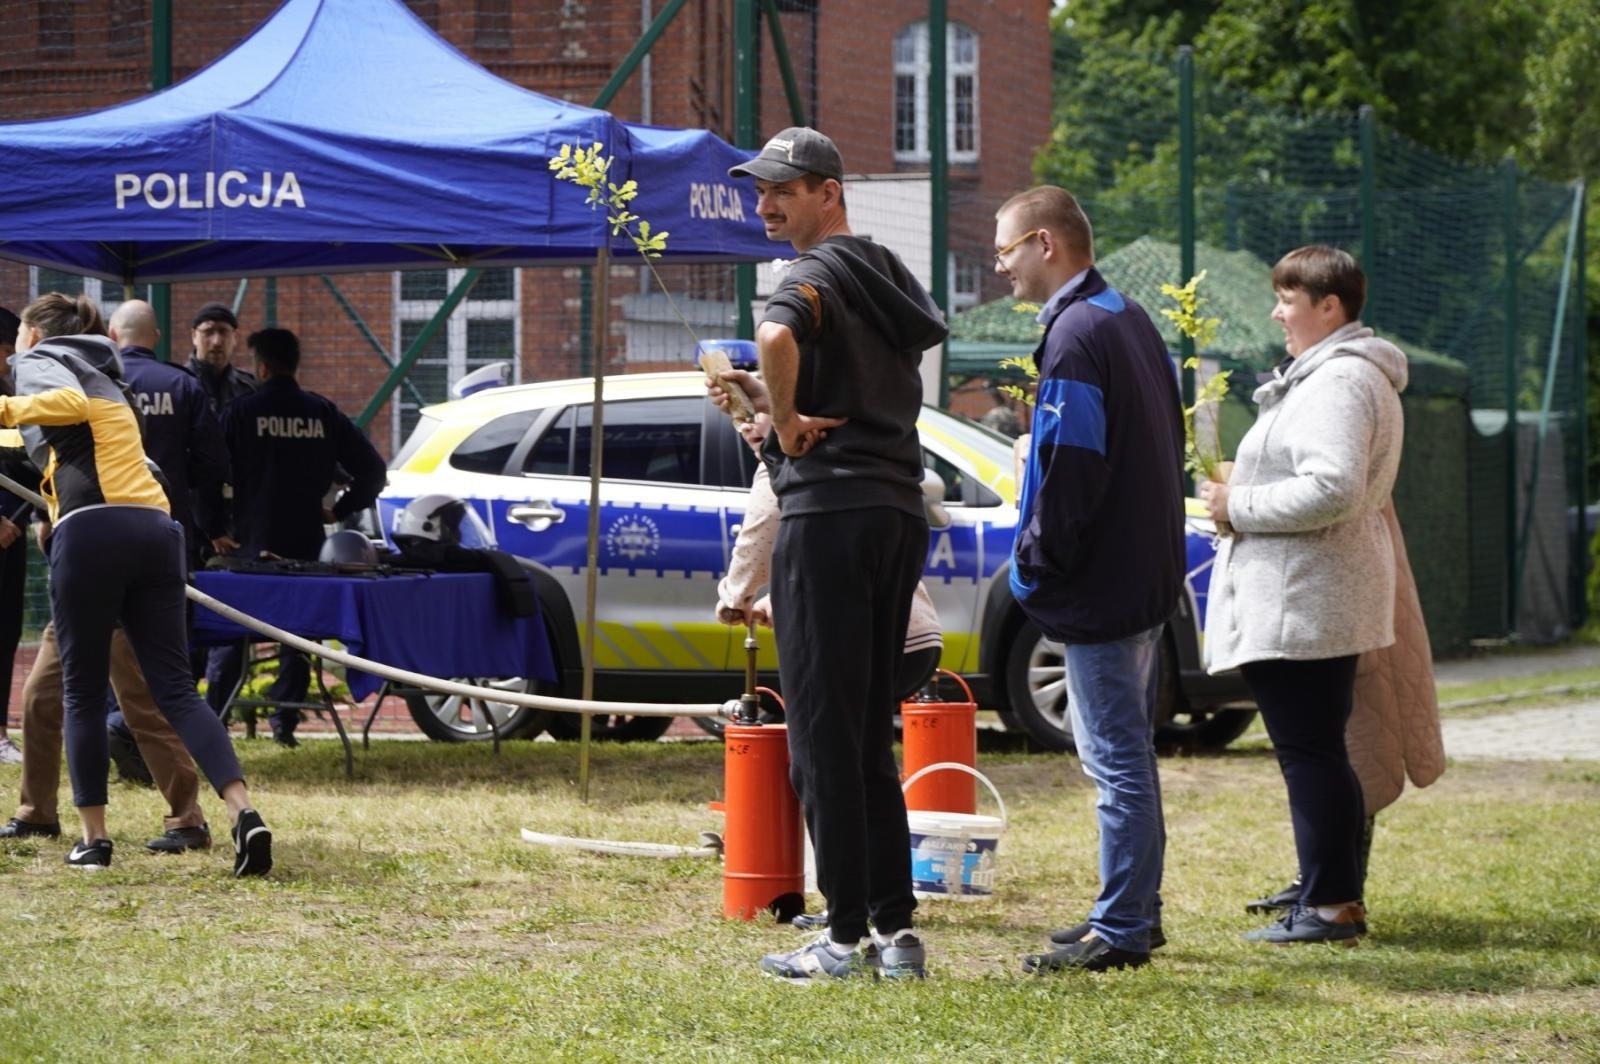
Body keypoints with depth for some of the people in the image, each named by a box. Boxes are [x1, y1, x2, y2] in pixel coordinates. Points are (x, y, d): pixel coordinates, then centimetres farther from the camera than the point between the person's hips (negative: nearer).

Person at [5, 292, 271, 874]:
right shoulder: (102, 375, 33)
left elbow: (71, 402, -13)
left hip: (92, 531, -6)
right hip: (157, 531, 6)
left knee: (82, 692, 5)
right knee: (175, 690, 0)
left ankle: (93, 838, 7)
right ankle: (244, 812, -18)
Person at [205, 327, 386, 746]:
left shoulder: (241, 411, -4)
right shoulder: (323, 413, 5)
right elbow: (372, 468, 5)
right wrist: (340, 509, 11)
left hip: (249, 543, -2)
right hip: (306, 541, 2)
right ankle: (285, 719, 4)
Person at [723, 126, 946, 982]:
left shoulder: (817, 274, -10)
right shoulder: (888, 274, 17)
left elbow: (775, 336, -32)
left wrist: (785, 420, -16)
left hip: (829, 510, -9)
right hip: (901, 509, 9)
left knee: (822, 733, -5)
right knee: (869, 733, 13)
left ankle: (846, 937, -6)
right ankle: (896, 929, 10)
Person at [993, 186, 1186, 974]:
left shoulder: (1075, 335, -17)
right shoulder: (1131, 320, 14)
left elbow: (1070, 468, -23)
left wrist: (1034, 564, -12)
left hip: (1099, 585, -10)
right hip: (1147, 576, 10)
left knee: (1116, 759, -6)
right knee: (1128, 754, 17)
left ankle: (1121, 930, -2)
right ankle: (1136, 911, 25)